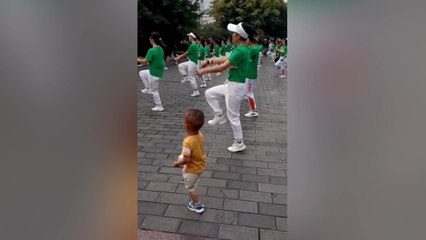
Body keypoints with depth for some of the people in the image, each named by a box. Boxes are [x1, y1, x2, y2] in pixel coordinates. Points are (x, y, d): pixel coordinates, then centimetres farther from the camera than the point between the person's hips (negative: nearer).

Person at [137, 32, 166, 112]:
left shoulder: (151, 50, -22)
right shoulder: (160, 49, 4)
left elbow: (145, 61, -19)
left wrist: (138, 60, -1)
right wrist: (147, 61, 20)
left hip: (154, 73, -9)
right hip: (159, 71, 9)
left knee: (154, 91, 5)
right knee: (141, 73, 25)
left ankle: (159, 107, 14)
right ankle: (148, 88, 27)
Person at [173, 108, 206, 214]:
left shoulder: (188, 142, -38)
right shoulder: (200, 135, -14)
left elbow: (186, 160, -31)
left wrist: (177, 163, -11)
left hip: (193, 169, -8)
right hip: (200, 164, 8)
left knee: (190, 187, 15)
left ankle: (197, 206, 35)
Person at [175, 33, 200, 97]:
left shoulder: (192, 45, -19)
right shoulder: (195, 44, 12)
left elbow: (186, 54, -13)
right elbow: (187, 53, 18)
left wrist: (178, 58, -1)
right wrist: (180, 56, 16)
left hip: (193, 63, -10)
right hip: (190, 62, 10)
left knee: (191, 78, -3)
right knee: (180, 66, 13)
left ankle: (196, 92, 4)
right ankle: (186, 78, 13)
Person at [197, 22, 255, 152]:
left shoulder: (241, 51, -25)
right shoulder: (242, 48, 6)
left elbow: (222, 67, -23)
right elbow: (226, 59, 17)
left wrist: (203, 71, -13)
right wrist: (211, 61, 14)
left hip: (236, 87, -10)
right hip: (231, 85, 10)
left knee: (233, 116, 4)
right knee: (209, 93, 15)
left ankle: (239, 143, 21)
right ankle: (220, 116, 22)